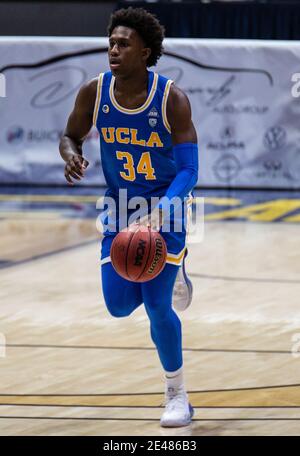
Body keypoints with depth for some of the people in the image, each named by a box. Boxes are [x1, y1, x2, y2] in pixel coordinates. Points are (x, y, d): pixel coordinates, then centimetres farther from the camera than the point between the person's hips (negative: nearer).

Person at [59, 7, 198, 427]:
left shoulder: (172, 99, -21)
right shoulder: (94, 93, -11)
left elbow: (188, 171, -20)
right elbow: (71, 136, 7)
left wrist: (160, 213, -36)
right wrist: (72, 156, -19)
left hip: (166, 206, -4)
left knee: (157, 306, -12)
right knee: (119, 306, -3)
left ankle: (178, 397, 7)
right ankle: (172, 272, 33)